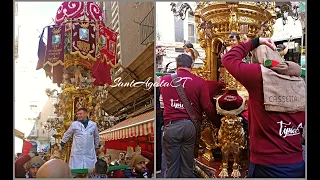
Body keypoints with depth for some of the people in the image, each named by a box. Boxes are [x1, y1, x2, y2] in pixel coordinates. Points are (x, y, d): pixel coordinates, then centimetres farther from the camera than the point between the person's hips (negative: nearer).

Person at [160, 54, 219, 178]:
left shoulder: (164, 79, 4)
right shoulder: (200, 82, -2)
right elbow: (208, 107, -4)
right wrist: (217, 123, 9)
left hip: (171, 126, 1)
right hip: (191, 125, 0)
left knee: (171, 167, 9)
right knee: (187, 168, 11)